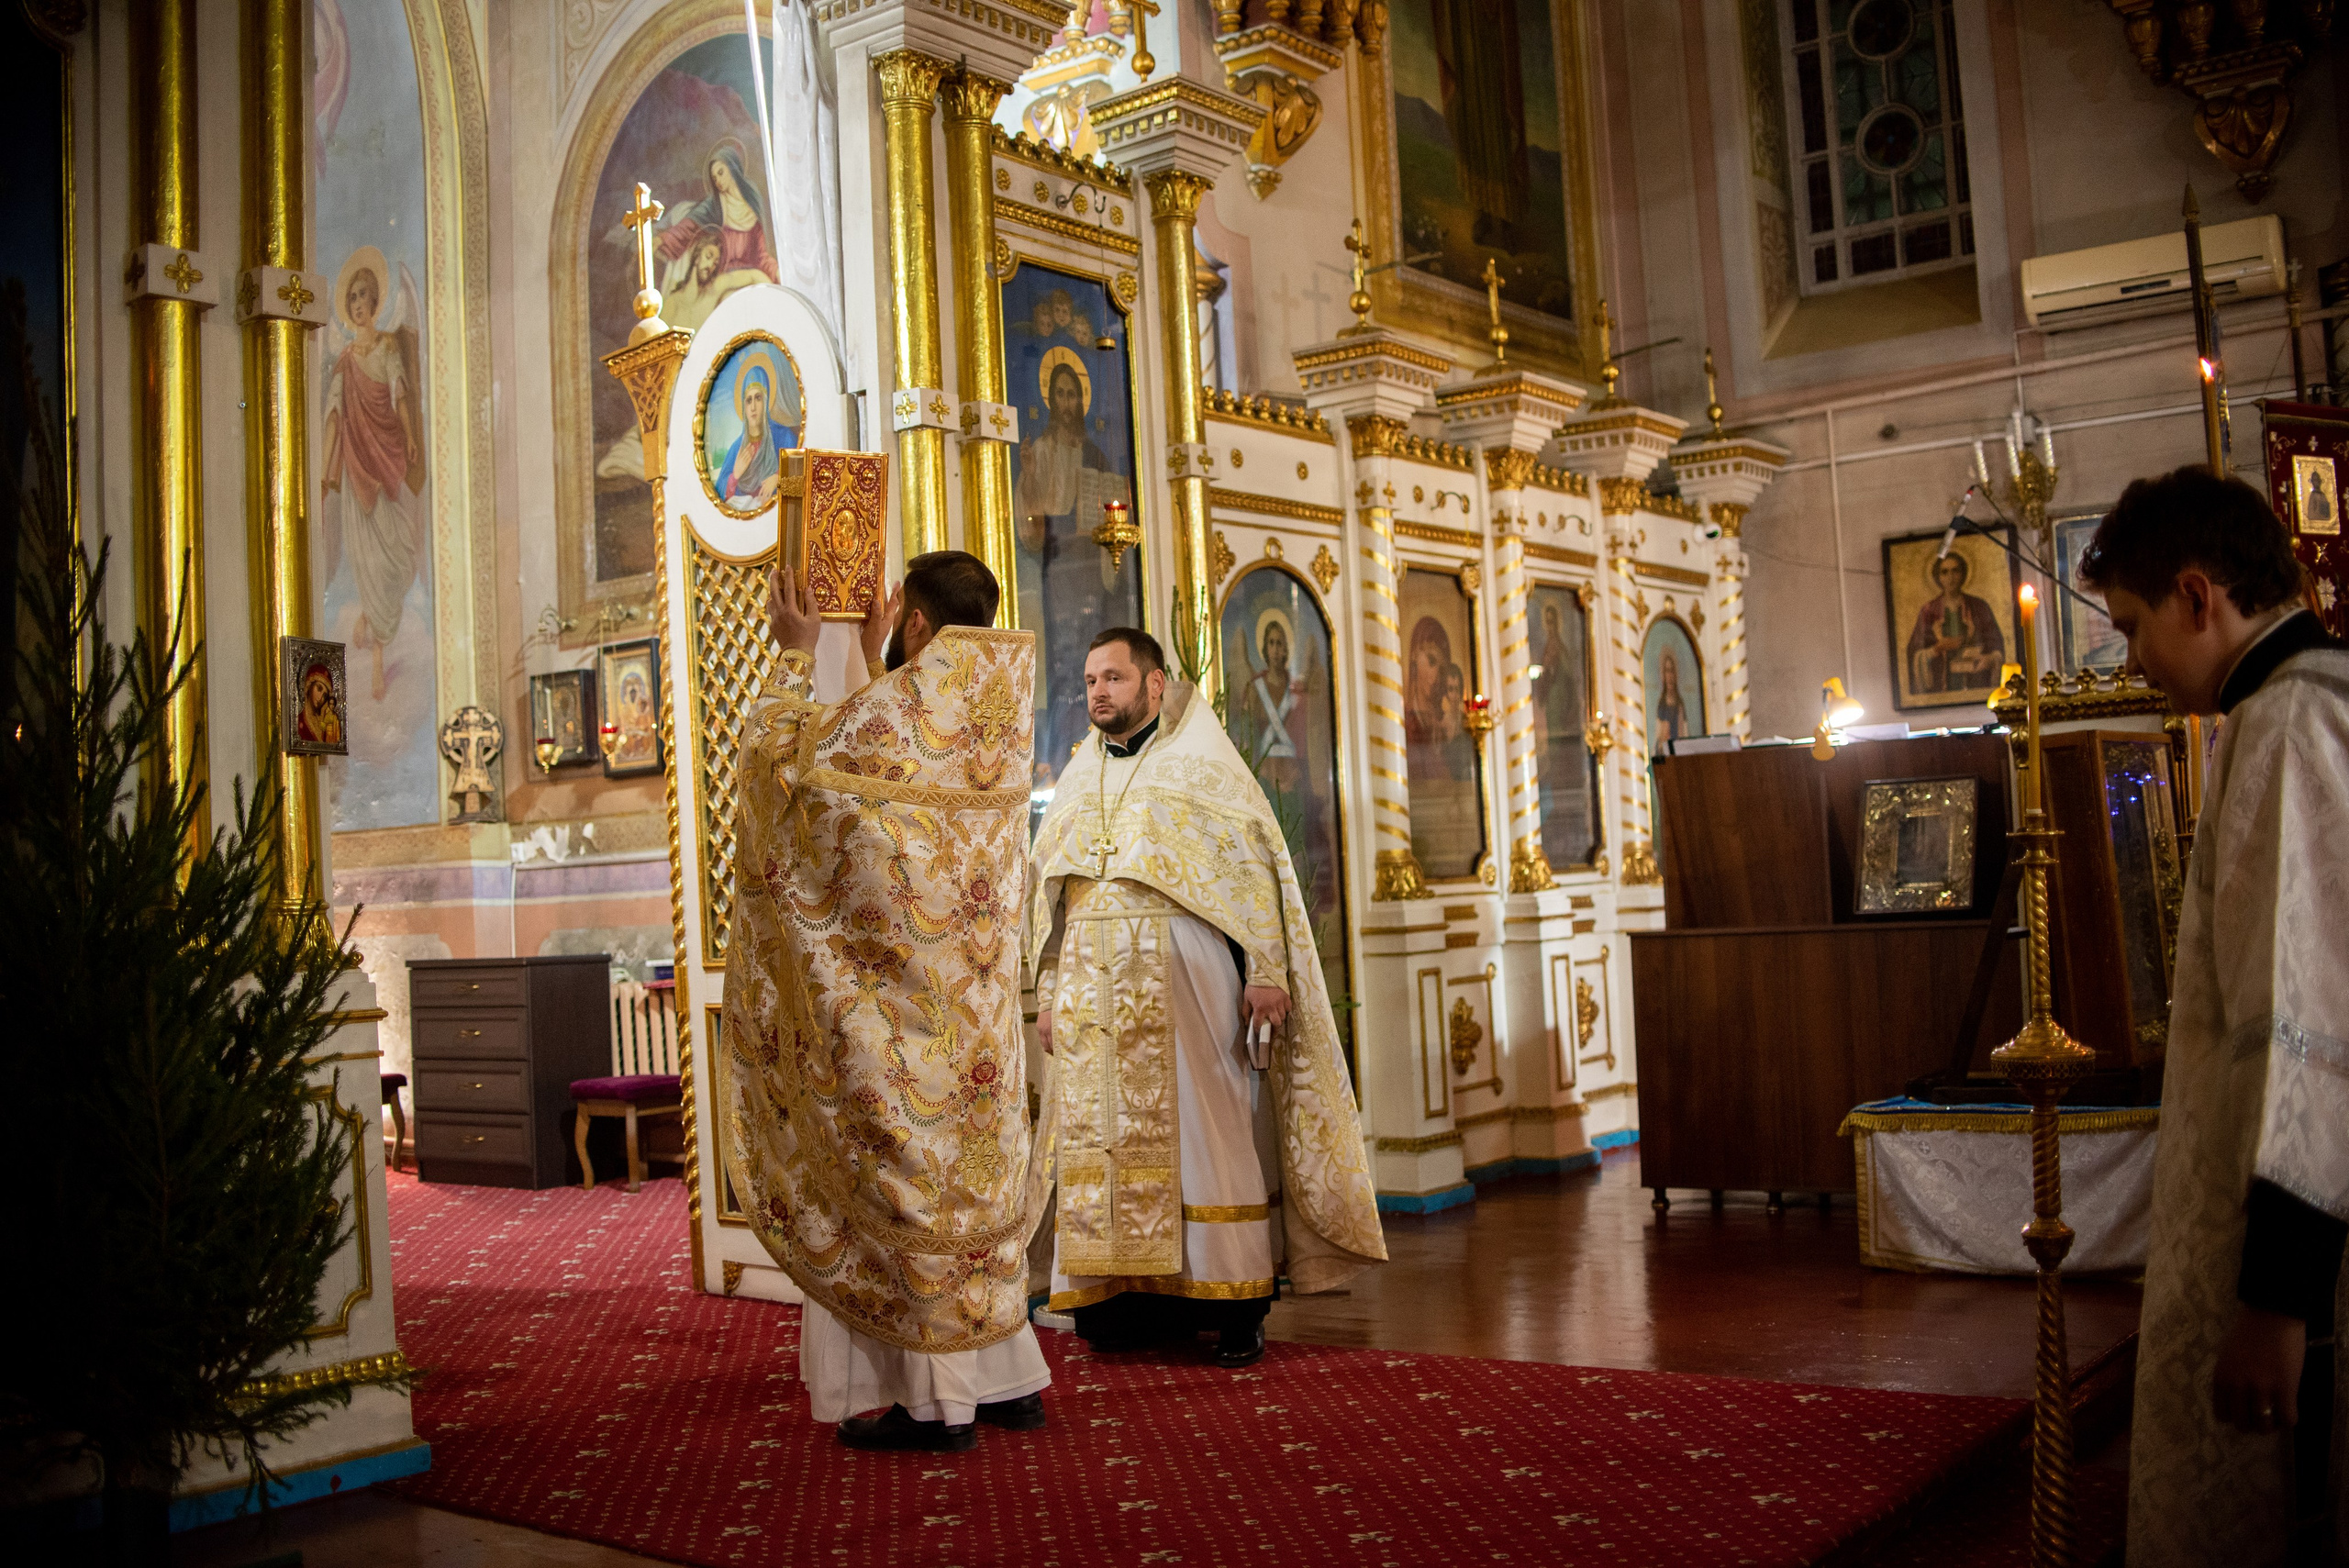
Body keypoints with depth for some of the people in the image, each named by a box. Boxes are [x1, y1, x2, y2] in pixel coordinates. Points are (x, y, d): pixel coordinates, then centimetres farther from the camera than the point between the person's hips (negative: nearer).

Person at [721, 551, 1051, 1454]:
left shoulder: (898, 704, -16)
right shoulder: (1003, 709, 6)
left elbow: (777, 753, -3)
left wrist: (796, 655, 8)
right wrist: (875, 663, 30)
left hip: (901, 997, -7)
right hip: (980, 997, 7)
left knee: (910, 1175, 0)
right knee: (976, 1173, 14)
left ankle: (938, 1399, 6)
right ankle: (1007, 1379, 20)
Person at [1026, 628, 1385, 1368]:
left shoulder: (1203, 763, 5)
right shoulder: (1076, 781, 18)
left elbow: (1257, 868, -2)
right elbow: (1047, 895, 18)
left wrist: (1266, 971, -12)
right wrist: (1048, 992, 10)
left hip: (1186, 981, -4)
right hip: (1096, 995, 5)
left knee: (1204, 1133, -4)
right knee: (1105, 1139, 1)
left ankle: (1234, 1303, 2)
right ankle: (1128, 1301, 7)